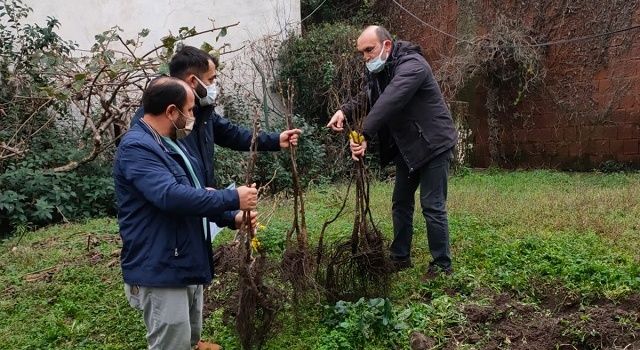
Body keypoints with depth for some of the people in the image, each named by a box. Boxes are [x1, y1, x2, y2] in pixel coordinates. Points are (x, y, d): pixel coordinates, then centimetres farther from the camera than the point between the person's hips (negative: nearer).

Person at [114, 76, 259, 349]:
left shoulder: (171, 143, 14)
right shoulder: (137, 147, -20)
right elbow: (172, 195, -33)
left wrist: (232, 217, 10)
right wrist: (232, 199, -25)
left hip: (188, 266, 10)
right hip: (160, 272, -10)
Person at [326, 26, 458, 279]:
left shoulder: (411, 65, -24)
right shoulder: (378, 70, 6)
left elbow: (389, 102, -37)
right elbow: (367, 98, 9)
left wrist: (364, 135, -46)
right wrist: (345, 110, -13)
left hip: (432, 145, -9)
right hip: (405, 147, 9)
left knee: (433, 206, -5)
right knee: (401, 202, 15)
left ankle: (442, 265, 7)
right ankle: (400, 257, 28)